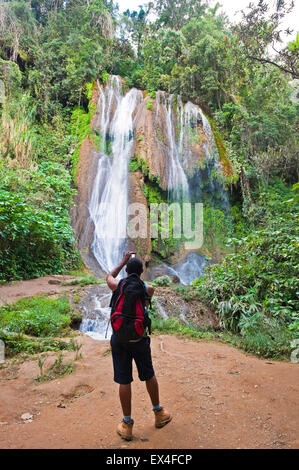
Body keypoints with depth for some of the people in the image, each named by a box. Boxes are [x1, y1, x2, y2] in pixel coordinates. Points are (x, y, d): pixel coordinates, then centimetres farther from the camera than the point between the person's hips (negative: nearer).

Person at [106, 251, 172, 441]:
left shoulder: (118, 285, -8)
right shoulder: (148, 289, -8)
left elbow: (109, 276, 16)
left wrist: (123, 261, 23)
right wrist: (137, 265, 21)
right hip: (139, 339, 0)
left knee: (124, 381, 9)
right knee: (149, 375, 20)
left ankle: (127, 424, 22)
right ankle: (158, 413, 37)